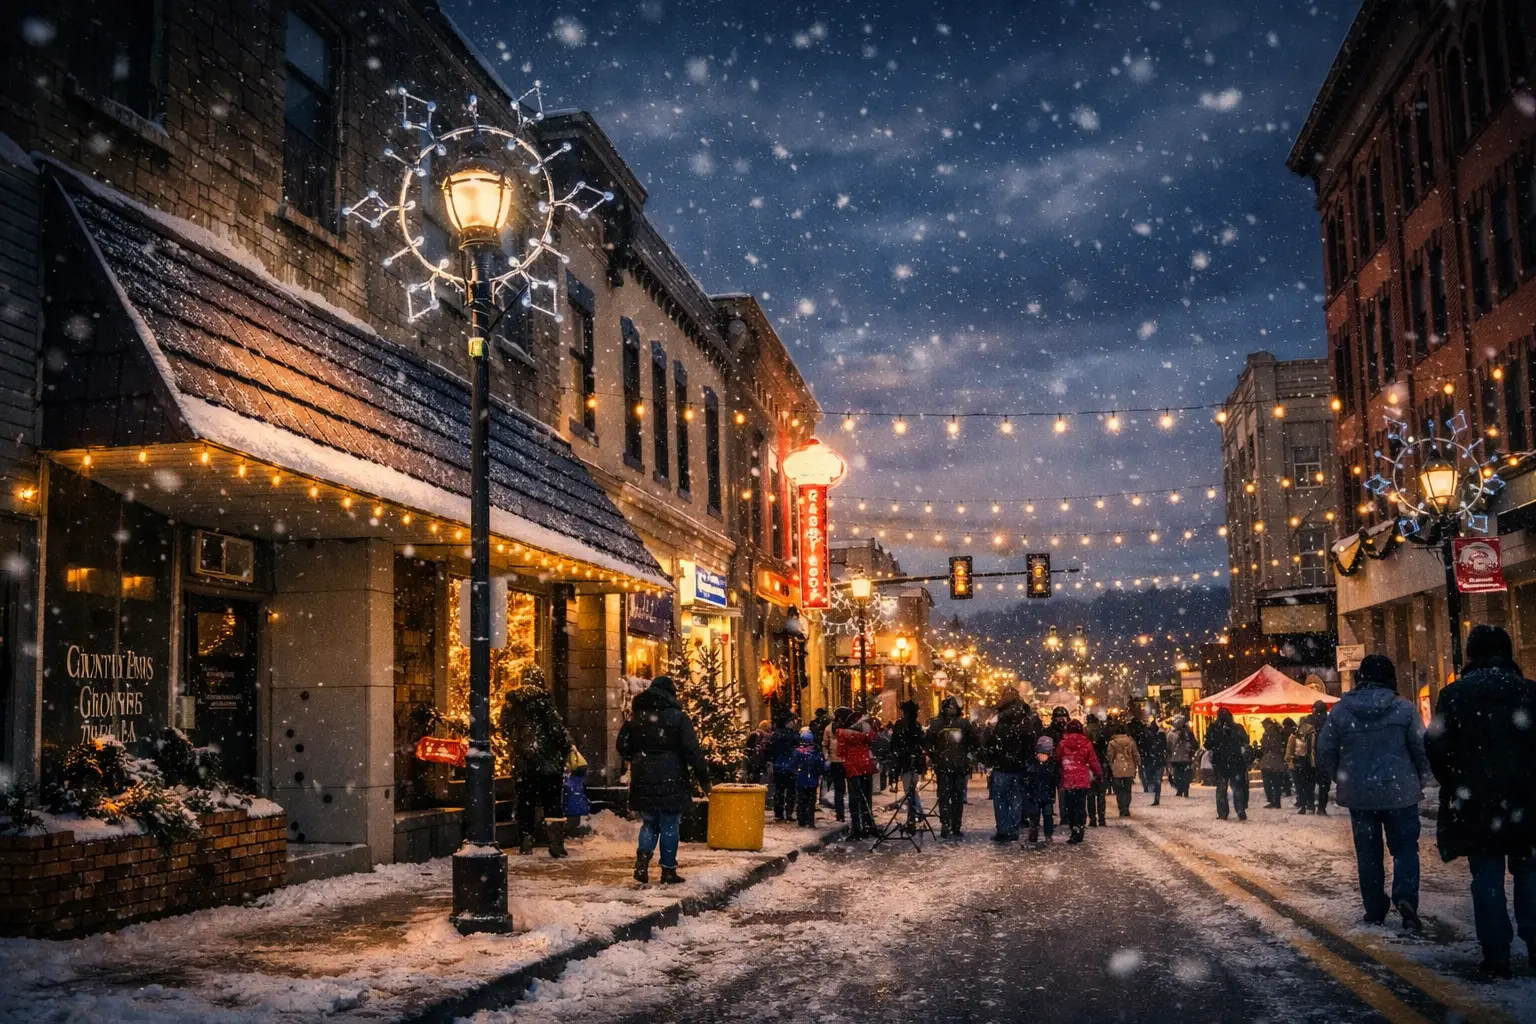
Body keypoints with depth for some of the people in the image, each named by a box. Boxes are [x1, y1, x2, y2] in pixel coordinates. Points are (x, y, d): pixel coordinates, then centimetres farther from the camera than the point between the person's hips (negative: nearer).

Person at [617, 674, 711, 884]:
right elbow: (693, 750, -11)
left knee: (649, 823, 16)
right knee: (670, 827, 5)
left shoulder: (637, 718, 7)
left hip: (644, 782, 4)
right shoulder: (677, 717, -7)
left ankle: (642, 858, -5)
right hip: (671, 783, -4)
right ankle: (668, 871, 7)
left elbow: (623, 746, 12)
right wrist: (703, 778, -5)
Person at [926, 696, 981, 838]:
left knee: (944, 797, 6)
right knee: (958, 797, 6)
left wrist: (933, 758, 9)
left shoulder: (935, 724, -3)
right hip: (961, 766, 0)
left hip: (942, 766, 0)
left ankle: (945, 827, 0)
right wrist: (969, 757, 7)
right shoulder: (964, 723, -3)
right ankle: (956, 828, 4)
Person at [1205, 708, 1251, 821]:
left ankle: (1222, 814, 7)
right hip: (1236, 763, 0)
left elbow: (1207, 746, -2)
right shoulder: (1237, 728, -5)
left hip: (1219, 764, 0)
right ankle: (1241, 813, -2)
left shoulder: (1213, 729, -6)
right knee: (1238, 788, 6)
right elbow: (1245, 742, 1)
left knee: (1221, 788, 10)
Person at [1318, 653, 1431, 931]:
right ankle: (1405, 896, -15)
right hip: (1399, 792, -2)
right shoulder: (1404, 709, -6)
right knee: (1405, 847, 7)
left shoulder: (1340, 710, -1)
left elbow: (1325, 751, 1)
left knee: (1368, 853, 10)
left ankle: (1375, 910, 13)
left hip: (1358, 794, 2)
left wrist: (1342, 779, 15)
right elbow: (1422, 749, -5)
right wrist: (1419, 781, 11)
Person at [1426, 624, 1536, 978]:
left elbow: (1438, 749, -5)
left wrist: (1453, 786, 10)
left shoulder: (1454, 695, -4)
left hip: (1476, 803, -1)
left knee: (1487, 877, 3)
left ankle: (1496, 957, 3)